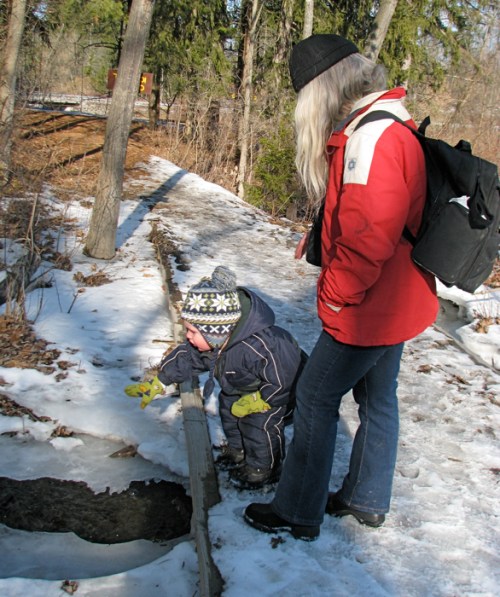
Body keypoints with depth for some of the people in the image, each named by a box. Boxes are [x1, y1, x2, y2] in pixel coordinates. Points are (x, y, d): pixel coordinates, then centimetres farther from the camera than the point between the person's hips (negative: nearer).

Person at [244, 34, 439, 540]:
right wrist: (320, 236, 6)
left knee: (316, 398, 3)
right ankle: (367, 500, 36)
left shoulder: (371, 137, -25)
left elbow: (368, 236, -30)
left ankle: (298, 512, 17)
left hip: (367, 307, -10)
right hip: (395, 302, 10)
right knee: (377, 396, 19)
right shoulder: (388, 127, 8)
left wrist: (334, 294, -17)